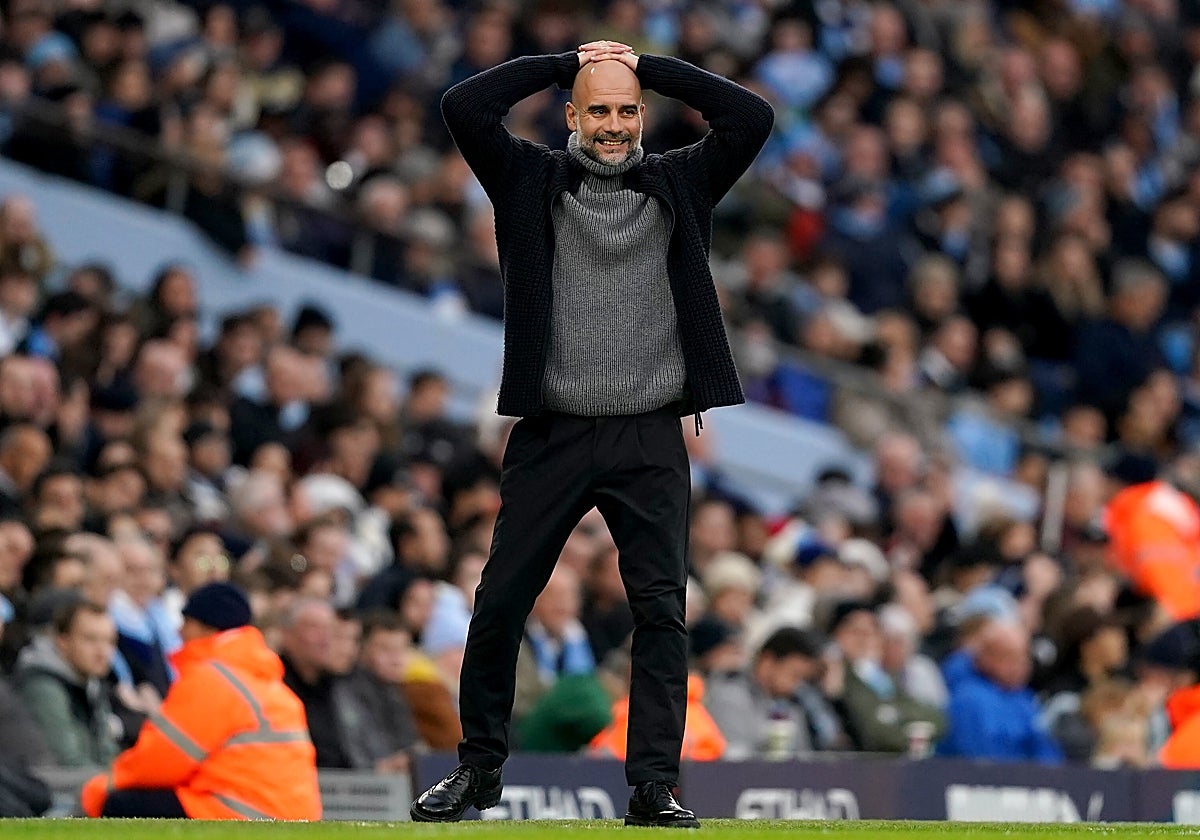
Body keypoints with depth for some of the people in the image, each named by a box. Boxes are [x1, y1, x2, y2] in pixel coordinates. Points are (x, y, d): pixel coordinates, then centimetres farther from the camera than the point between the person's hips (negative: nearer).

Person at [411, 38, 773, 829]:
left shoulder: (678, 185, 9)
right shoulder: (532, 181, 6)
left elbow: (752, 117, -2)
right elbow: (464, 107, -6)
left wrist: (648, 65, 2)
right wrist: (565, 62, 0)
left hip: (650, 440, 0)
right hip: (551, 432, 0)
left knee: (663, 608, -4)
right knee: (500, 602, 2)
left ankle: (655, 785, -1)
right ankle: (479, 766, 18)